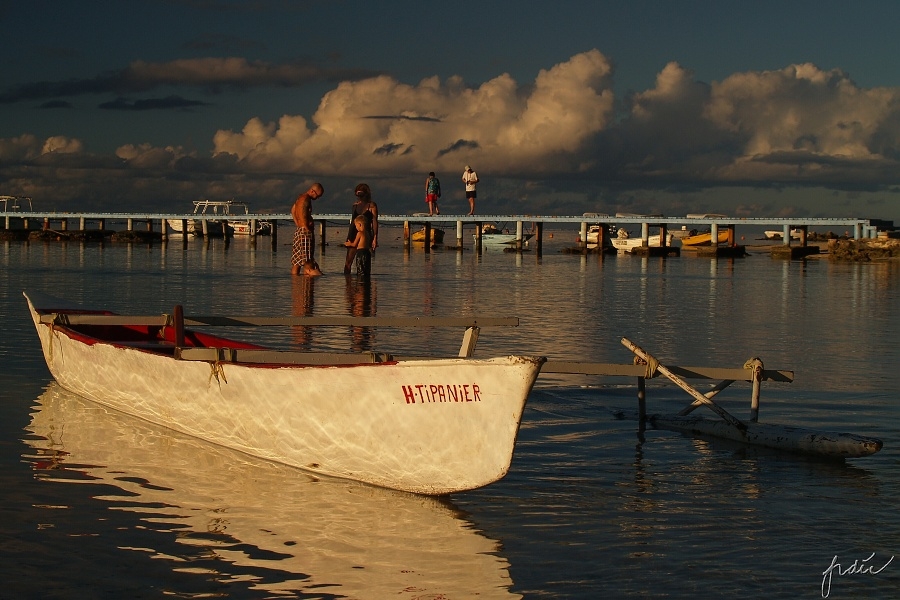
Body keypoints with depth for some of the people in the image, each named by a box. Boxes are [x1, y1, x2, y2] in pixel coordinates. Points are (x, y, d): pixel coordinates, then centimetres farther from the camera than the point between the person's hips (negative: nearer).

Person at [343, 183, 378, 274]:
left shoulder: (372, 205, -2)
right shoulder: (355, 205, 13)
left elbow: (375, 222, -5)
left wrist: (375, 238, -12)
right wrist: (349, 237, 15)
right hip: (354, 235, 5)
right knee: (348, 261, 0)